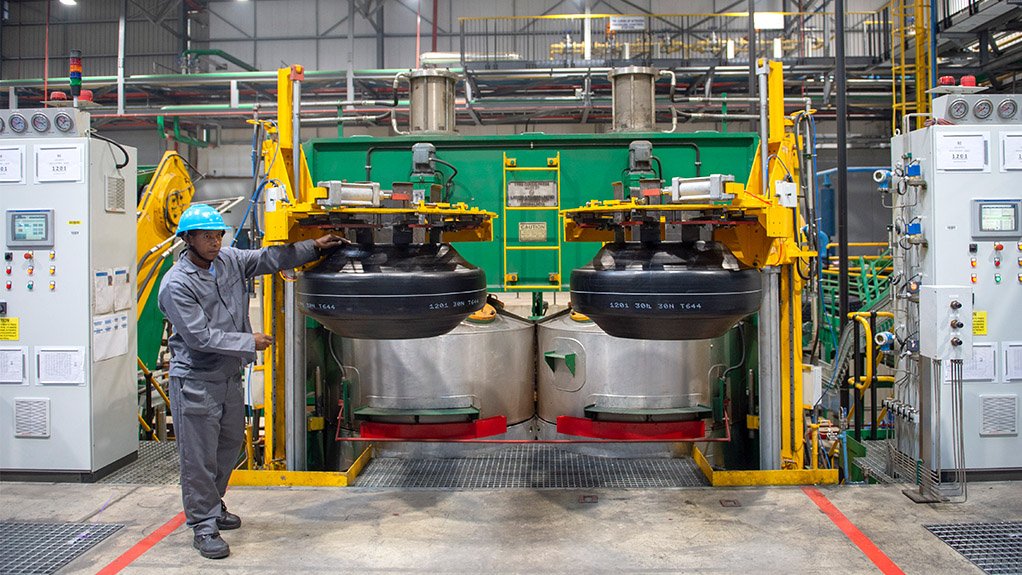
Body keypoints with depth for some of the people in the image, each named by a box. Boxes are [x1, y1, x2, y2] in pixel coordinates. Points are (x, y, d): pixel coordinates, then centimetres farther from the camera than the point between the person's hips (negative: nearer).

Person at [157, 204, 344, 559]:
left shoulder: (229, 260, 2)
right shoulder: (176, 285, -18)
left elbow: (269, 259, 11)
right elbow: (201, 336, -21)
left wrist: (313, 247, 2)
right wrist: (250, 342, -17)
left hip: (230, 376, 8)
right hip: (196, 383, -8)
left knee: (229, 446, 21)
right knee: (199, 458, 0)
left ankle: (213, 506, 40)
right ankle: (204, 527, 11)